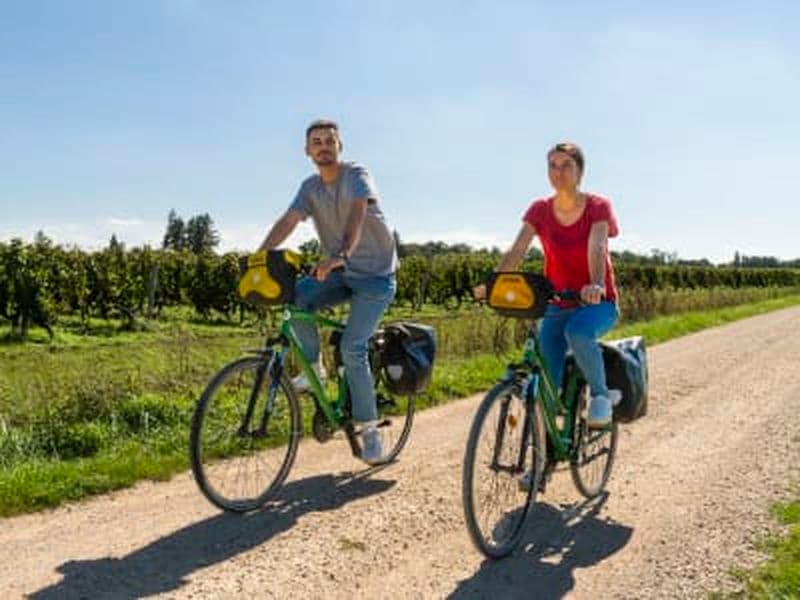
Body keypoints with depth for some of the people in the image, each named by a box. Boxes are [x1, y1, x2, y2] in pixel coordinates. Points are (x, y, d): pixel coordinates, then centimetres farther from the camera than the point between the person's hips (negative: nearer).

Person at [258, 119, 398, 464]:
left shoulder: (356, 175, -12)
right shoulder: (311, 187, 4)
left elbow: (357, 213, -32)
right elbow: (288, 221, -9)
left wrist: (341, 253, -50)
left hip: (374, 275, -5)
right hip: (339, 272, 5)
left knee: (352, 349, -16)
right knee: (295, 295, -22)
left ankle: (369, 429, 0)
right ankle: (314, 367, -1)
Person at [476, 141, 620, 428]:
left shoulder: (598, 207, -8)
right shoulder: (540, 210, -1)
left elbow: (596, 247, -26)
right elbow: (517, 250, -14)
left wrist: (596, 285, -46)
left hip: (597, 301, -2)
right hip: (557, 304, 3)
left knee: (577, 331, -37)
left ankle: (600, 395, -12)